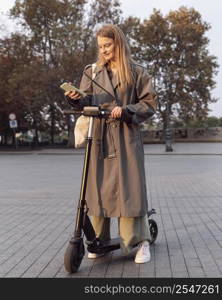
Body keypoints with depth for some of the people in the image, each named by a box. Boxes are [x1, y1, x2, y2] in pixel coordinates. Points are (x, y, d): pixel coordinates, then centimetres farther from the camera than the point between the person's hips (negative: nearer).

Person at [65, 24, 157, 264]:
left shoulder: (137, 72, 5)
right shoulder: (92, 71, 13)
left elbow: (149, 104, 2)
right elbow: (87, 104, 9)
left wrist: (125, 111, -13)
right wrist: (76, 99, -13)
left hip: (126, 138, -2)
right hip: (99, 138, 3)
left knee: (130, 188, -5)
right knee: (98, 188, 3)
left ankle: (141, 241, 7)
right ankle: (100, 241, 17)